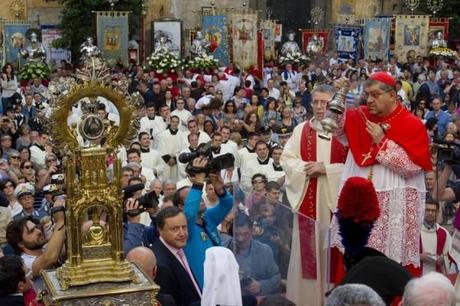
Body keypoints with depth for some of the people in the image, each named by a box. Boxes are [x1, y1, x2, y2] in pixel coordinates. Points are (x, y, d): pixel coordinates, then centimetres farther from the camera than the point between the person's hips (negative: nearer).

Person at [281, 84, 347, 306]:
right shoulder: (301, 130, 10)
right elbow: (286, 159, 7)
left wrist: (326, 168, -16)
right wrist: (304, 168, -10)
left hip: (332, 198, -3)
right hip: (306, 198, 3)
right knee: (306, 247, 6)